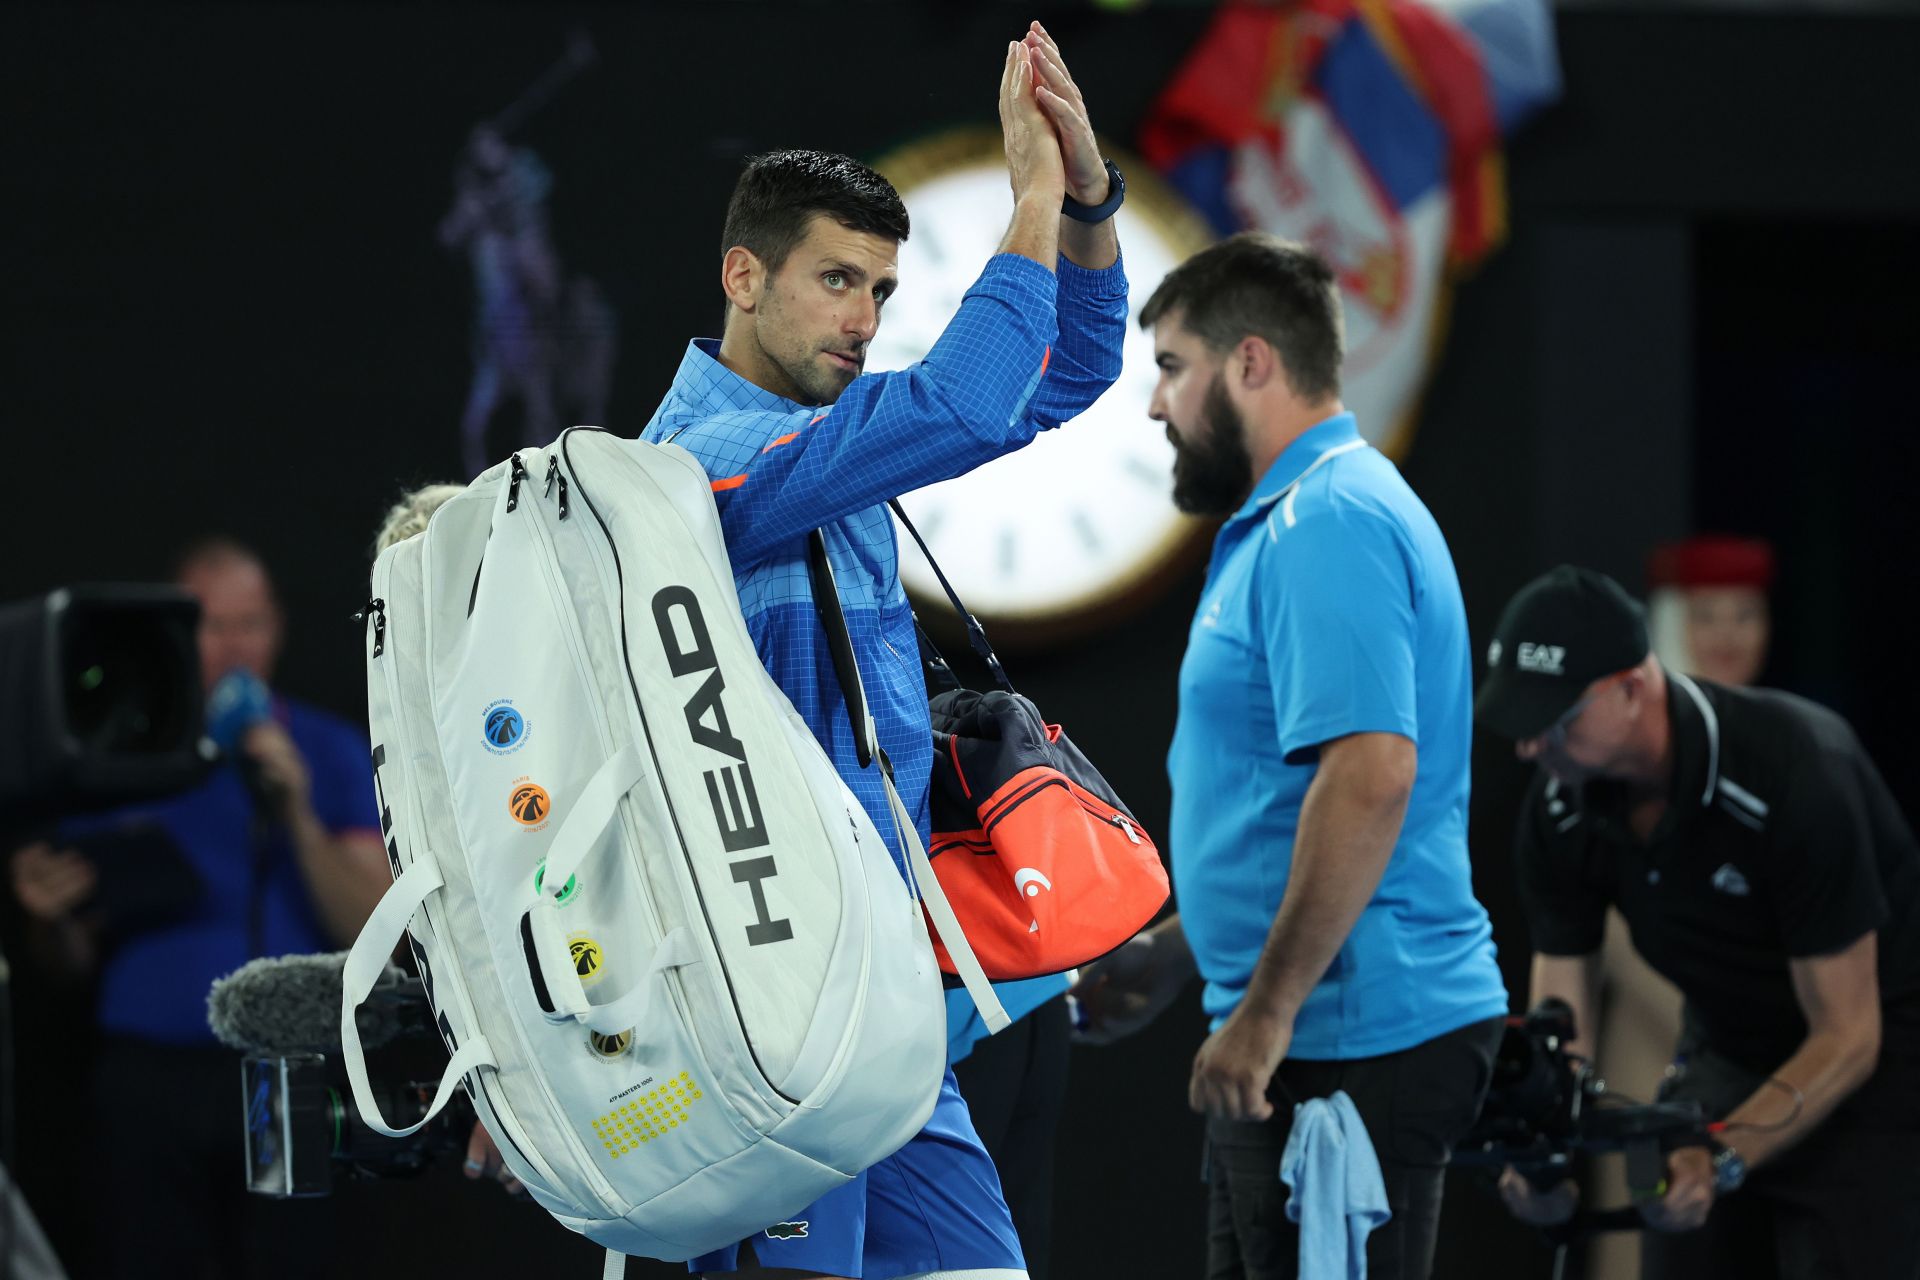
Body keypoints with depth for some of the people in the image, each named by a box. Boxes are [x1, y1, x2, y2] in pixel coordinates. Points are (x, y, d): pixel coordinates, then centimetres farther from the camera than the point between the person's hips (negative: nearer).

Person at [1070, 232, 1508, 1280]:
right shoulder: (1291, 520, 20)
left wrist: (1267, 1009, -25)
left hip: (1352, 1046, -11)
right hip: (1303, 1043, 11)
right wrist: (1174, 956, 24)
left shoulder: (1328, 525, -16)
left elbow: (1370, 775, -27)